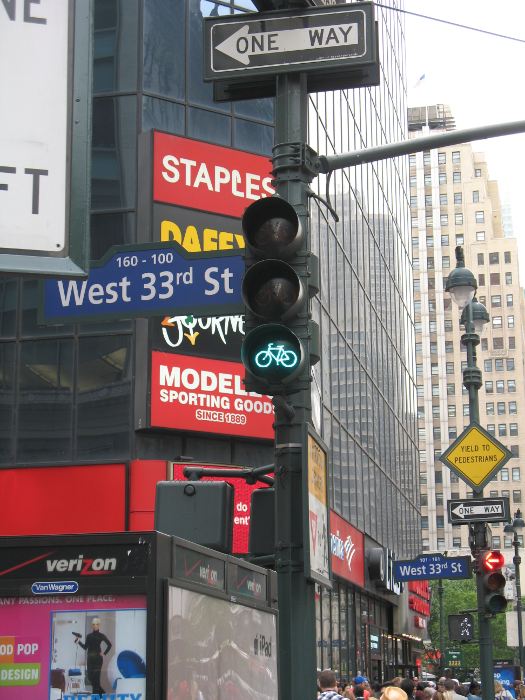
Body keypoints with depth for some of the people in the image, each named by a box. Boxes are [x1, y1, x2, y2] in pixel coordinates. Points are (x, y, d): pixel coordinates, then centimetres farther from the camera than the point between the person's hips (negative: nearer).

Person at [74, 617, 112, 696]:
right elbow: (85, 647, 11)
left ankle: (95, 693, -1)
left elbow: (109, 645, -6)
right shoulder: (89, 636, 12)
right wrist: (78, 641, 4)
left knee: (96, 677, -7)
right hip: (90, 658, 6)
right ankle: (101, 691, 20)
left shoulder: (101, 636, -2)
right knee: (90, 677, 4)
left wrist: (104, 654, -8)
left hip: (97, 658, -6)